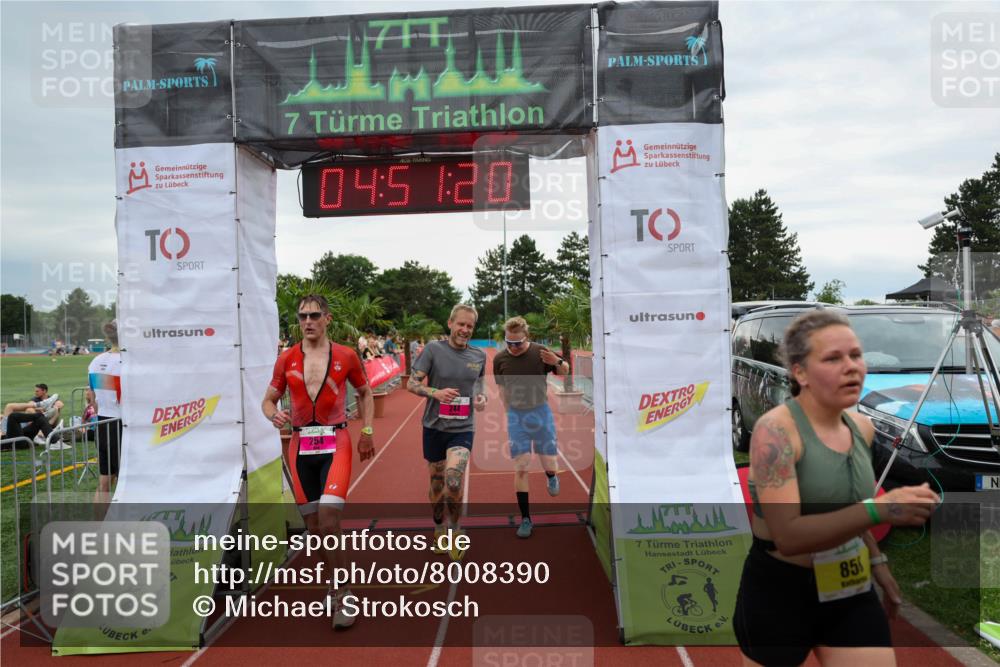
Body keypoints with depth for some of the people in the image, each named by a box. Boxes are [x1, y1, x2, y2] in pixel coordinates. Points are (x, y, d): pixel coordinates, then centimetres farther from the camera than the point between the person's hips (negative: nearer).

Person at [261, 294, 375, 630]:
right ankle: (338, 581, 31)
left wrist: (367, 431, 7)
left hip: (335, 443, -3)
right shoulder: (286, 359, 4)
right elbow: (269, 400, 11)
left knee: (329, 521, -16)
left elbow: (365, 393, 14)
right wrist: (275, 416, -11)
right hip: (301, 446, 3)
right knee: (313, 526, 9)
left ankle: (342, 595, -1)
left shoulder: (346, 356, 0)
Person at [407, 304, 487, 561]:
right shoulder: (434, 349, -6)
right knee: (437, 484, 12)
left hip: (463, 428, 1)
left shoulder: (479, 356, 4)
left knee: (453, 480, -19)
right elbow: (411, 383, -6)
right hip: (434, 426, 0)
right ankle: (439, 530, 38)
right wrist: (436, 392, -24)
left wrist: (482, 398, -2)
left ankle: (455, 533, 6)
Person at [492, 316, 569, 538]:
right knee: (520, 469, -2)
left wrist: (558, 362, -18)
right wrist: (510, 413, 12)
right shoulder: (500, 359, -5)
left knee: (550, 466, 4)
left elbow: (564, 372, 4)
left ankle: (551, 477, 43)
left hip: (541, 413, 0)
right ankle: (525, 519, 10)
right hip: (516, 416, 1)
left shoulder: (540, 352, -10)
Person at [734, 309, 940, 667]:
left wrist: (877, 561, 19)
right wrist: (878, 510, -36)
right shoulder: (775, 430, -22)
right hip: (778, 595, -5)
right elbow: (788, 534, -29)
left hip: (851, 592, 6)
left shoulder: (862, 427, 1)